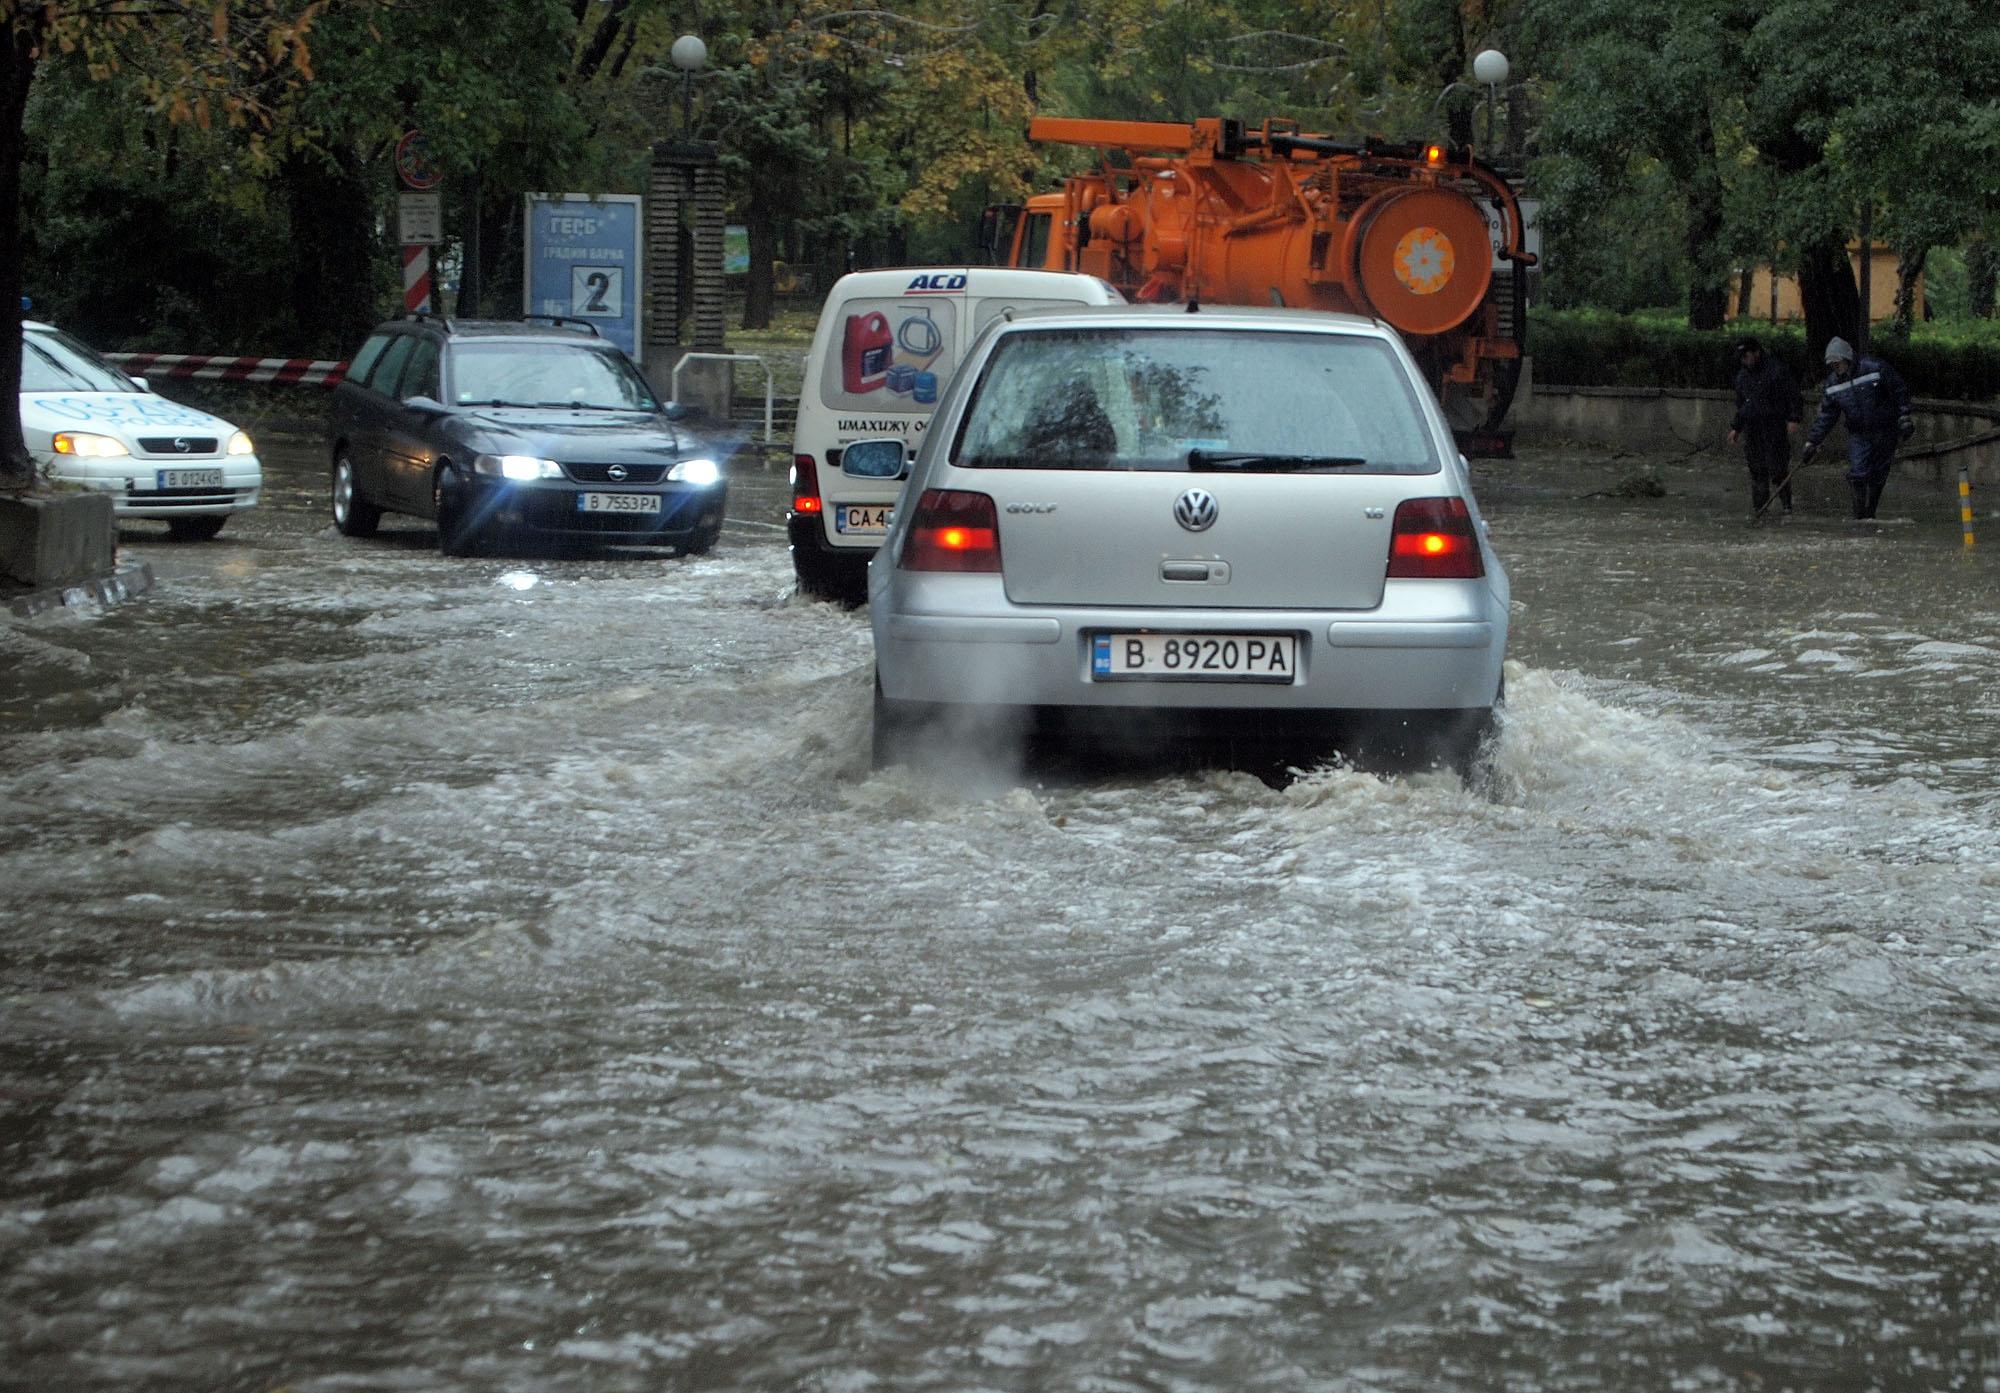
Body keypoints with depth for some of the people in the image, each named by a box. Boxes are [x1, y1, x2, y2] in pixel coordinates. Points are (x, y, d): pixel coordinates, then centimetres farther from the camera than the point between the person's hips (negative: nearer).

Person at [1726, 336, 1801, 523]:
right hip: (1751, 428, 6)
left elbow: (1792, 395, -6)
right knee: (1757, 470, 4)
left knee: (1778, 469, -8)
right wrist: (1736, 427, 22)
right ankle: (1759, 507, 10)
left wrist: (1793, 419, -13)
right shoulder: (1742, 375, 16)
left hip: (1775, 427, -6)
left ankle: (1787, 508, -1)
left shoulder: (1777, 369, -5)